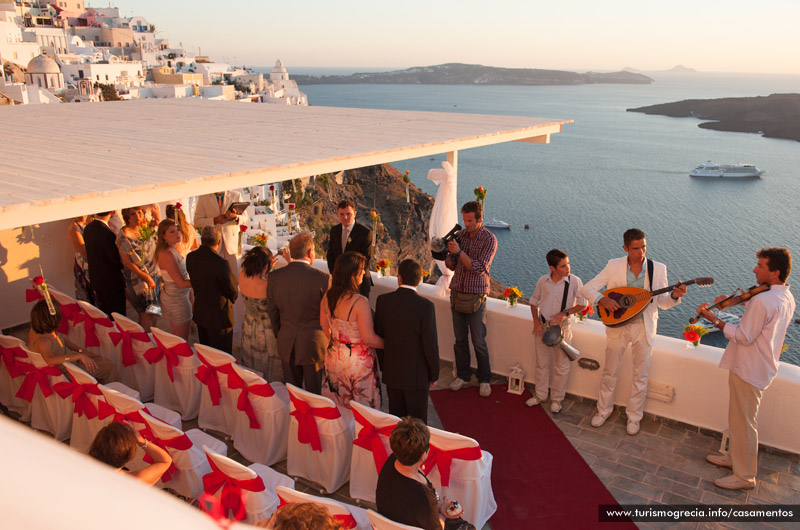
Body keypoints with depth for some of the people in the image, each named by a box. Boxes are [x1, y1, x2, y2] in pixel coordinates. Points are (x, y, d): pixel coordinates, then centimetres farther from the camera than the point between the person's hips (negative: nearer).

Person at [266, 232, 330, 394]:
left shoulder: (274, 277, -7)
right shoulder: (322, 278, -18)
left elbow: (272, 312, 4)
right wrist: (328, 340, 10)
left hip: (287, 344, 3)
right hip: (313, 344, -3)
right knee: (314, 392, 13)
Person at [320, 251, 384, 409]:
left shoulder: (327, 297, -6)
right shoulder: (360, 302, -26)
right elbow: (368, 338, -22)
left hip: (334, 359, 6)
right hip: (357, 362, -6)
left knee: (335, 410, 21)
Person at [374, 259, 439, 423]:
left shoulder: (382, 300, -9)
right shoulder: (426, 306, -20)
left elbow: (378, 336, 1)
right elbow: (430, 344, -16)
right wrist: (434, 374, -1)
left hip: (391, 371, 4)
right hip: (416, 374, -4)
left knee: (396, 417, 19)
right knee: (417, 421, 12)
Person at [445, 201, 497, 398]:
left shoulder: (489, 239, -10)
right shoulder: (460, 235, 5)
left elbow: (479, 268, -19)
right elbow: (452, 265, 8)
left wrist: (459, 251, -26)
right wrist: (445, 253, -12)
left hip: (475, 297, -4)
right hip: (456, 293, 4)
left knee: (479, 342, 2)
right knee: (460, 339, 12)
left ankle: (485, 379, 18)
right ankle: (463, 375, 26)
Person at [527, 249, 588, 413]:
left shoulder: (574, 281, -13)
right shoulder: (543, 281, -5)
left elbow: (583, 304, -5)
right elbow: (534, 303, 9)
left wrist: (565, 313, -17)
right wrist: (536, 322, -3)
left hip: (562, 327, -2)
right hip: (542, 326, 3)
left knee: (561, 366, 7)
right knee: (541, 363, 15)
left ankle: (556, 399, 24)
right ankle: (540, 395, 32)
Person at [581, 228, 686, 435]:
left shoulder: (658, 269, -5)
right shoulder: (614, 266, -8)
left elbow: (662, 303, 0)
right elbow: (587, 289, -9)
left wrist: (674, 296, -22)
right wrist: (602, 299, -28)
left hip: (644, 327, 1)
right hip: (617, 325, 0)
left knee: (640, 376, 10)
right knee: (609, 372, 12)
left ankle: (634, 416, 29)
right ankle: (604, 410, 32)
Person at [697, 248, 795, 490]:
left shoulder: (763, 300, -26)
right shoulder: (787, 299, 5)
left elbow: (744, 337, -23)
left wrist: (713, 319, -18)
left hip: (749, 370, -10)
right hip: (762, 368, 10)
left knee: (743, 422, 3)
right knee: (740, 418, 24)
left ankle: (745, 476, 16)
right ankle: (735, 457, 41)